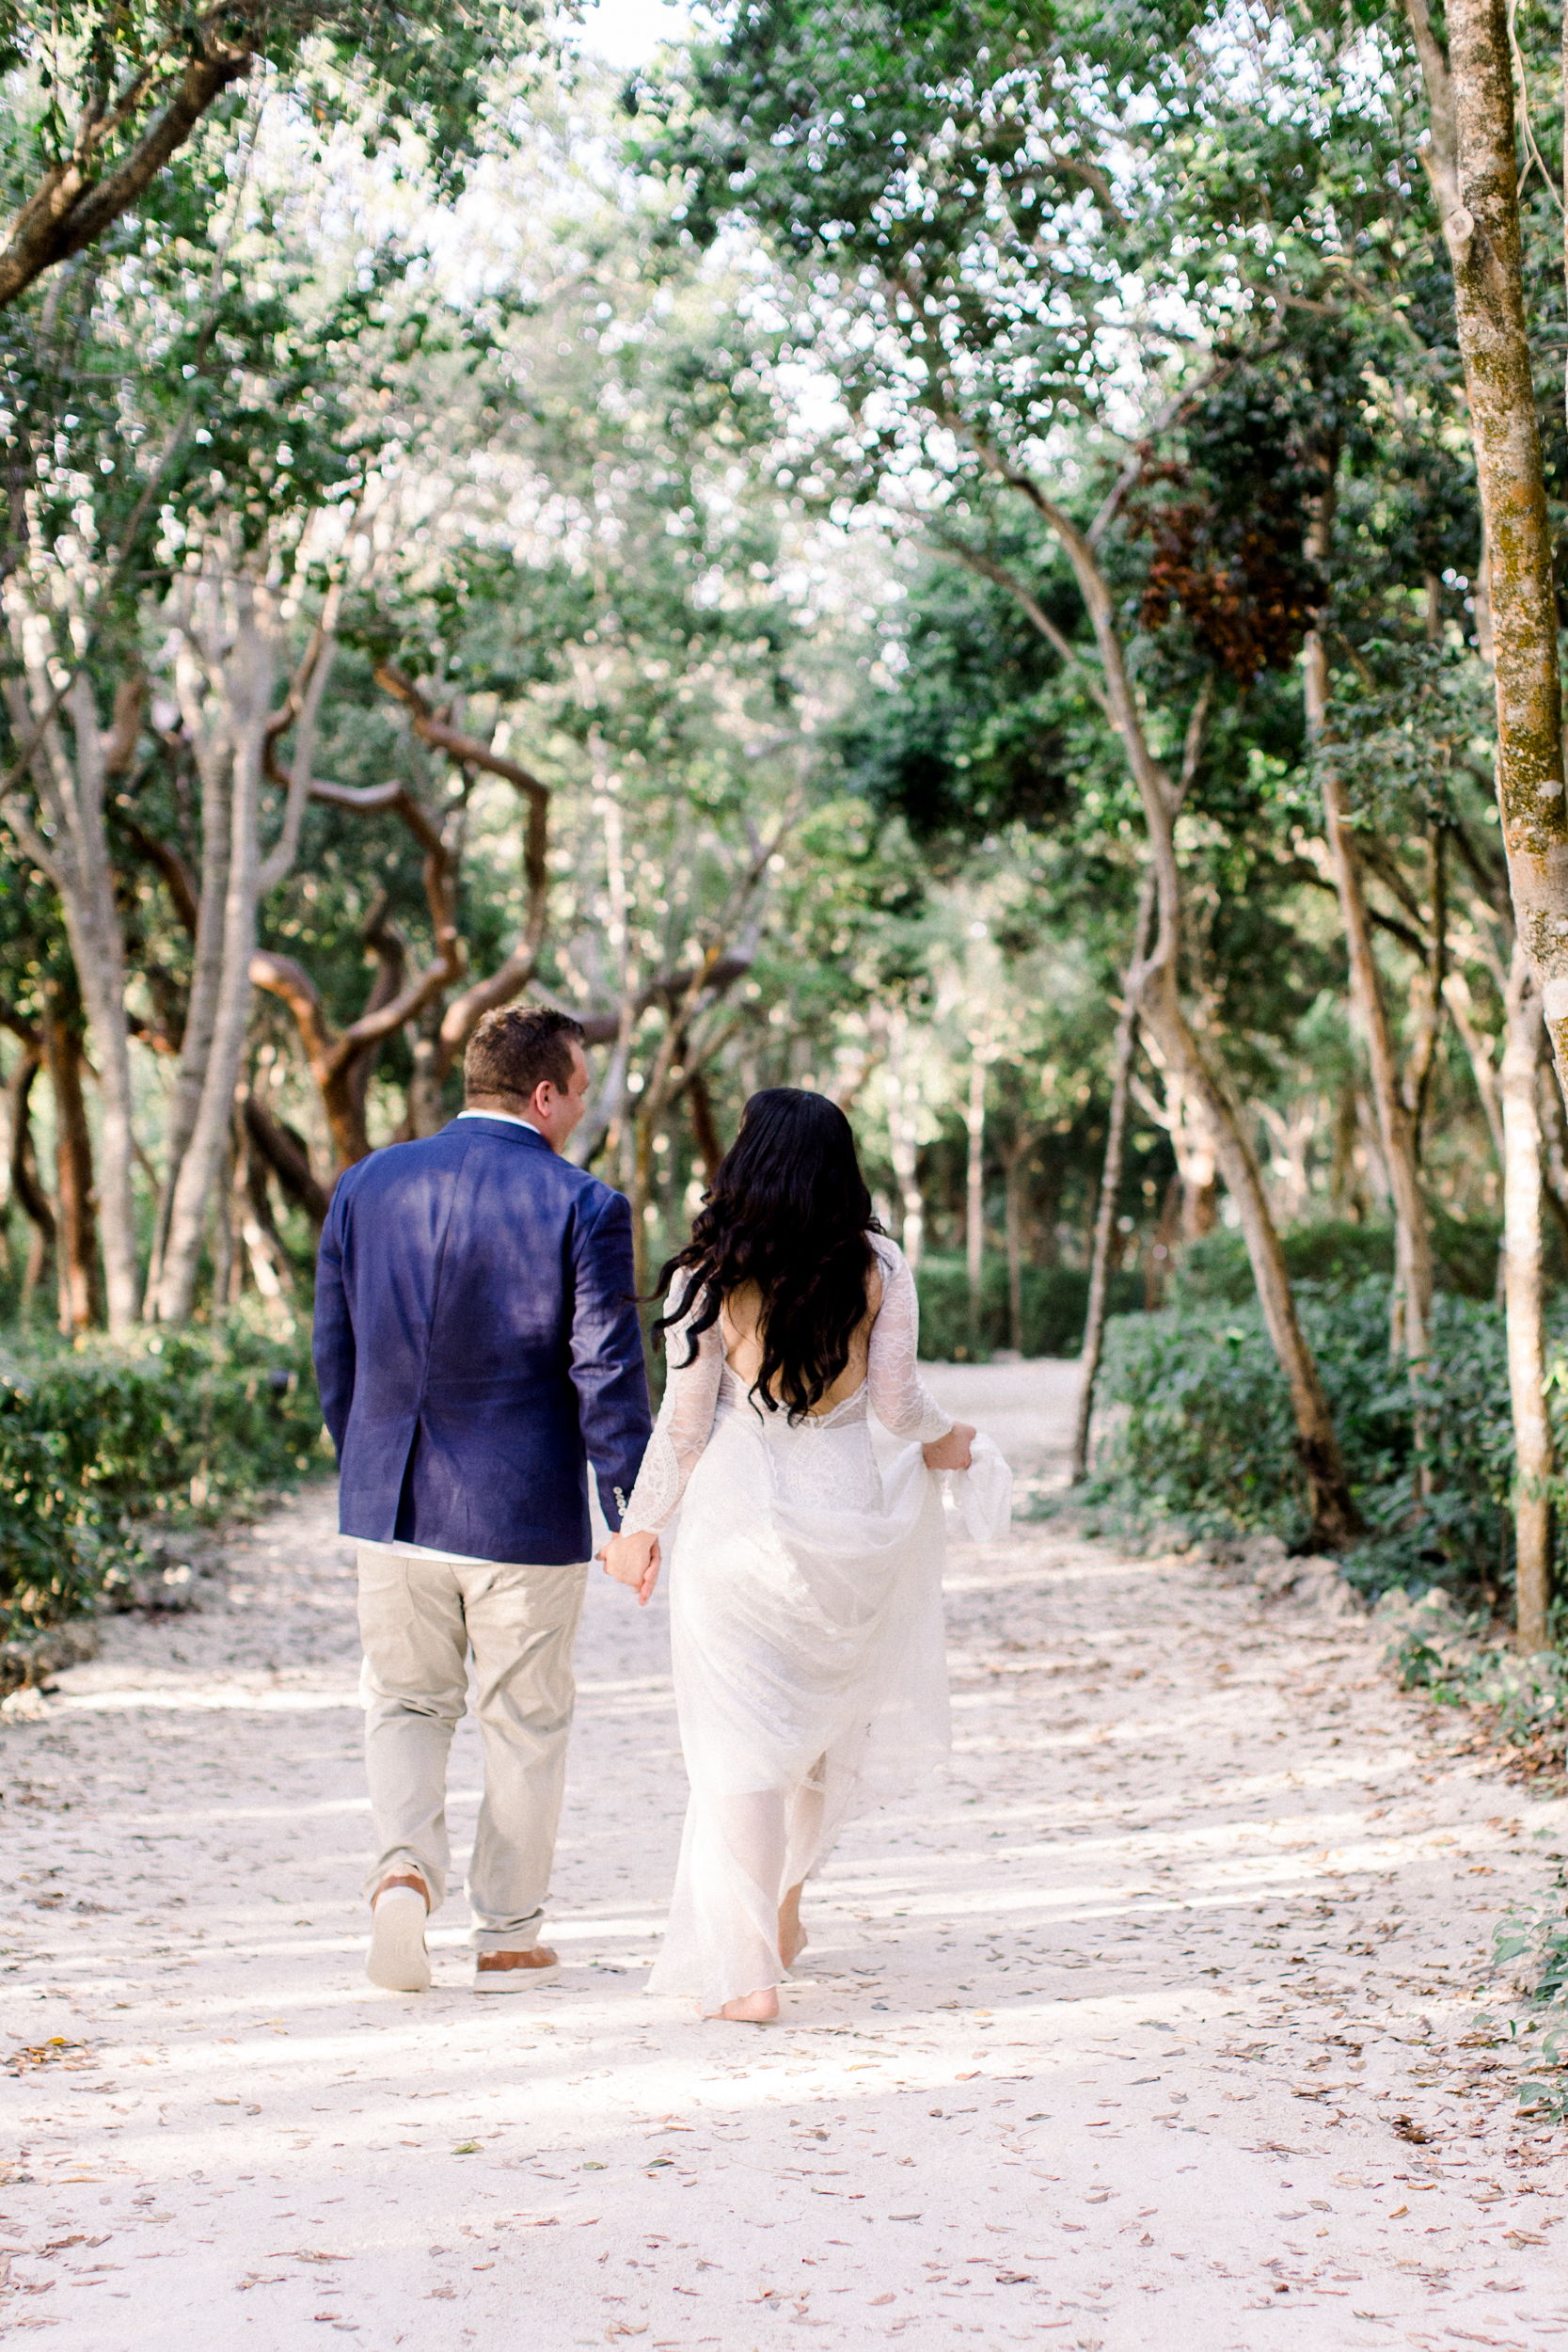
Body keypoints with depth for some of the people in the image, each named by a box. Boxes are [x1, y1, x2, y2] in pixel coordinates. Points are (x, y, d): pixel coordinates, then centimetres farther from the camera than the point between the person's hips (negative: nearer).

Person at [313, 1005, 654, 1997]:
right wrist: (636, 1513, -3)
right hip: (527, 1508, -3)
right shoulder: (584, 1206, -11)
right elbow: (607, 1374, -11)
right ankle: (508, 1935, 20)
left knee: (407, 1703, 18)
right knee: (526, 1725, 12)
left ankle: (406, 1865, -6)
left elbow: (335, 1350, 9)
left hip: (393, 1503, 3)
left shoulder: (368, 1185, 2)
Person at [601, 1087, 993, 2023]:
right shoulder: (877, 1265, 0)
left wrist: (642, 1525, 11)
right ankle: (783, 1902, 36)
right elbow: (896, 1397, 0)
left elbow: (683, 1420, -1)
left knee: (740, 1739, 1)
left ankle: (749, 1970, -2)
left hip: (739, 1511, -2)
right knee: (829, 1716, 23)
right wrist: (944, 1438, 21)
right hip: (845, 1505, 2)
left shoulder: (709, 1274, -4)